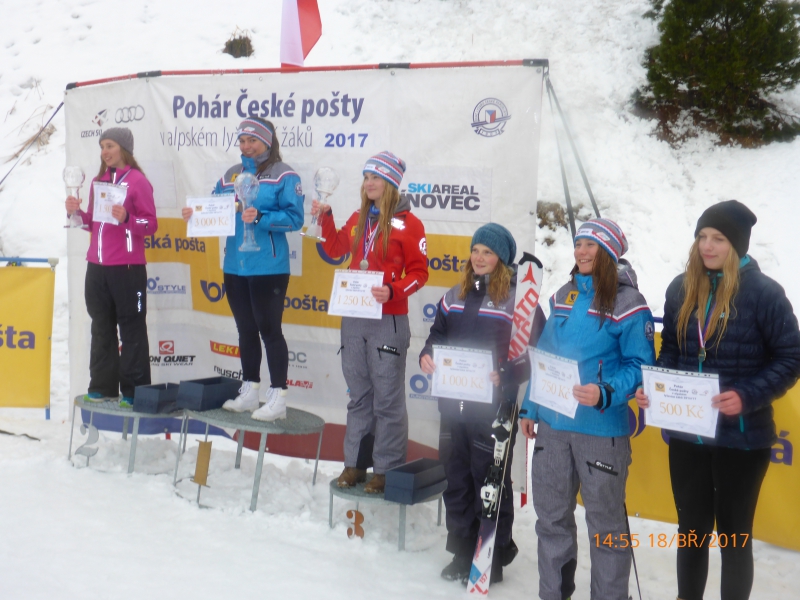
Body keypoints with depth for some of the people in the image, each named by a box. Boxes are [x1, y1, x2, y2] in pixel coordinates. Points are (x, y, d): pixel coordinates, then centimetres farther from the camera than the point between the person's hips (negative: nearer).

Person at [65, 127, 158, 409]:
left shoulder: (138, 181, -6)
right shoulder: (98, 182, 14)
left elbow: (150, 224, -9)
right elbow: (94, 224, 20)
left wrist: (126, 218, -25)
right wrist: (78, 213, 1)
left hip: (127, 268, -7)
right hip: (96, 268, 7)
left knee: (131, 330, -2)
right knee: (101, 329, 11)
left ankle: (134, 391, 2)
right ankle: (102, 386, 19)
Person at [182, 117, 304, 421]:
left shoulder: (283, 175, -5)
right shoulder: (230, 175, 14)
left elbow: (294, 217, -14)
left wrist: (260, 218, -24)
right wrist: (196, 214, -5)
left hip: (268, 268, -6)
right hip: (234, 267, 7)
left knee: (269, 329, -2)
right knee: (246, 330, 14)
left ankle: (277, 397, 5)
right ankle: (249, 392, 25)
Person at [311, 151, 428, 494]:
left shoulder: (407, 223, -8)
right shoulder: (358, 219, 12)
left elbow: (419, 273, -8)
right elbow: (336, 249, 26)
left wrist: (392, 291, -23)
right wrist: (325, 218, 13)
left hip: (389, 321, -6)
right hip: (354, 318, 7)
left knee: (387, 398, -1)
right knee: (358, 395, 14)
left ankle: (387, 470, 9)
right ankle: (355, 463, 25)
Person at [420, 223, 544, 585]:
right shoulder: (455, 296, 11)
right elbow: (438, 335, 18)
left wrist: (506, 373, -25)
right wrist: (427, 356, -2)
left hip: (494, 409, -6)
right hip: (453, 404, 6)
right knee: (456, 480, 14)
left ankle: (493, 558, 20)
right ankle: (462, 553, 29)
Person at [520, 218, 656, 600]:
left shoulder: (628, 304, -9)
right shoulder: (563, 297, 11)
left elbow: (639, 366, -10)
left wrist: (605, 394, -26)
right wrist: (530, 408, 16)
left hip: (601, 428, -6)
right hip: (553, 423, 6)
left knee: (604, 519, 6)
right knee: (551, 515, 16)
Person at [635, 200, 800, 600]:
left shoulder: (763, 293, -10)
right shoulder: (681, 289, 4)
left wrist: (748, 396, -22)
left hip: (741, 436, -4)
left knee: (734, 535, 11)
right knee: (691, 530, 17)